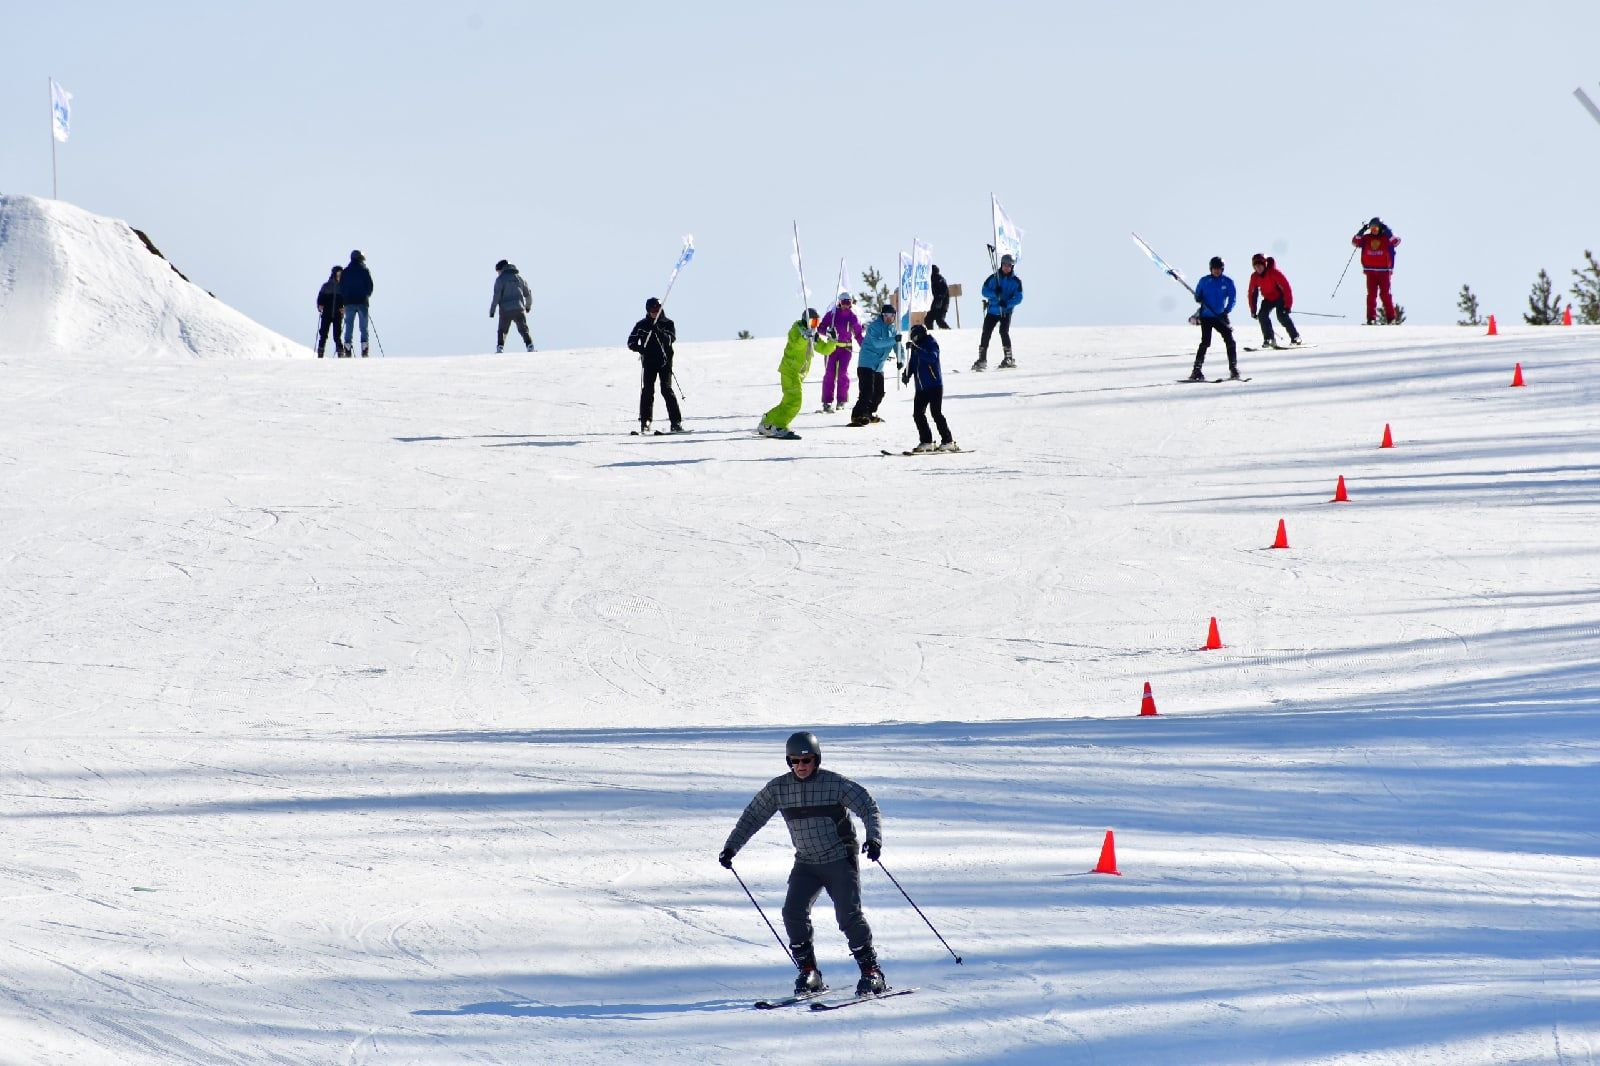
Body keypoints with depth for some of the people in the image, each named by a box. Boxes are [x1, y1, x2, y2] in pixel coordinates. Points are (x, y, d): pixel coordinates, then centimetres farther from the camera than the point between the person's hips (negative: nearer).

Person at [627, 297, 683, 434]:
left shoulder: (668, 324, 3)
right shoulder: (642, 325, 5)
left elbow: (670, 339, -14)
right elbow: (631, 343, 3)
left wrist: (658, 332, -30)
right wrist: (640, 348, -18)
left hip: (665, 361, -1)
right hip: (649, 362, 1)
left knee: (667, 390, -9)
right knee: (647, 391, -6)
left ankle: (676, 423, -7)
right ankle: (644, 424, -4)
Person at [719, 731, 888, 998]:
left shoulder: (835, 784, -11)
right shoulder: (778, 788, -1)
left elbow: (867, 807, -11)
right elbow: (752, 816, 8)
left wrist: (874, 837, -28)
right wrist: (731, 846, 0)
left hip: (840, 861, -4)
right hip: (806, 864, 4)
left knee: (849, 915, -13)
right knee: (794, 912, -12)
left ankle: (871, 971, -2)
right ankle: (809, 973, -2)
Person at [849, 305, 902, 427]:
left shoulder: (892, 329, 10)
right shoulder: (874, 326, -14)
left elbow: (897, 345, 10)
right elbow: (877, 343, -28)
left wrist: (899, 359, -8)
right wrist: (894, 340, -36)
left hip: (879, 366, 8)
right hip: (867, 364, -8)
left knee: (879, 393, 13)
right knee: (867, 391, -18)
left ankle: (869, 414, 27)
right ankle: (857, 415, -18)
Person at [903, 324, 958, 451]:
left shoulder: (931, 344, -11)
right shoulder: (916, 346, 10)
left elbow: (932, 357, -30)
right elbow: (912, 362, 19)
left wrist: (917, 349, -36)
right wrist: (906, 374, 1)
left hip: (934, 385, -8)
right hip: (921, 387, 8)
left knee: (936, 413, -10)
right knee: (918, 413, 4)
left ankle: (948, 441, -5)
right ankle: (926, 442, 12)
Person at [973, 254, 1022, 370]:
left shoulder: (1016, 281, -2)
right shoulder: (994, 278, 2)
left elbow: (1018, 298, -7)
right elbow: (985, 291, -1)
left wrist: (1007, 303, -23)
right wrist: (994, 293, -21)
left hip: (1006, 311, -2)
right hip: (992, 310, 2)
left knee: (1004, 332, -18)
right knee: (986, 333, -2)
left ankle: (1009, 359, -8)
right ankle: (982, 360, 6)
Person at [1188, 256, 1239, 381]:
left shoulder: (1228, 282, 2)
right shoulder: (1204, 281, 2)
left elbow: (1232, 299, 2)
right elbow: (1197, 295, 10)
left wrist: (1226, 311, -11)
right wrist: (1199, 299, -13)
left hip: (1221, 317, 1)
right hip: (1206, 316, -1)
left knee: (1230, 341, -6)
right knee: (1205, 342, -11)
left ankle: (1233, 368, 7)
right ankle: (1197, 370, -7)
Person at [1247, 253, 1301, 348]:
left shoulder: (1274, 273, -27)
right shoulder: (1254, 277, -11)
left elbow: (1286, 288, -25)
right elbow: (1252, 293, 0)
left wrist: (1288, 305, -29)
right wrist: (1253, 310, -2)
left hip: (1280, 297, -5)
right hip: (1268, 299, 5)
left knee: (1282, 316, -23)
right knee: (1262, 316, -16)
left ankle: (1295, 337, -12)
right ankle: (1269, 339, -8)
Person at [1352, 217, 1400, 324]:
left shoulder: (1386, 238, 1)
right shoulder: (1366, 238, 8)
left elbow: (1396, 241, -15)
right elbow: (1355, 242, -1)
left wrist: (1387, 231, -18)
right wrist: (1362, 231, -10)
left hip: (1384, 271, -2)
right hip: (1370, 271, 2)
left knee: (1385, 294, -4)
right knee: (1371, 295, -1)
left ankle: (1390, 318, 0)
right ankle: (1371, 318, -3)